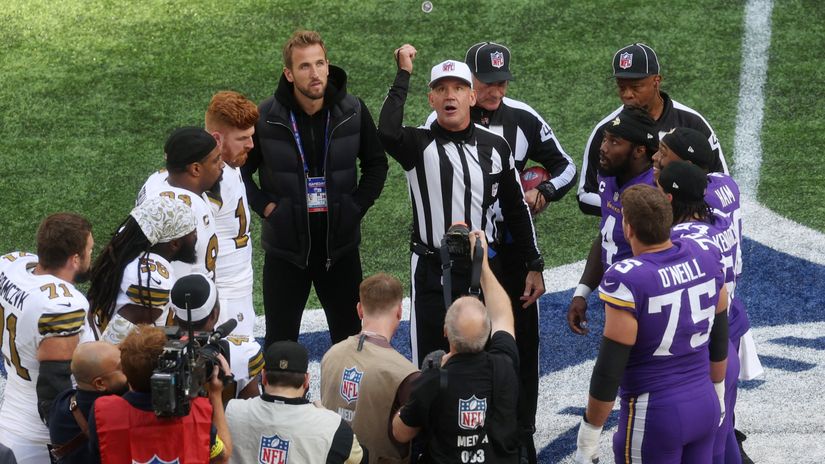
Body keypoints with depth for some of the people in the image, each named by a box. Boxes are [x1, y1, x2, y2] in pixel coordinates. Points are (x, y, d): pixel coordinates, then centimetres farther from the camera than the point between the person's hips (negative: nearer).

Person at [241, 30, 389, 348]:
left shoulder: (353, 112, -4)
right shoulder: (265, 118, -9)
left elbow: (376, 164, 10)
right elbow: (239, 169, 3)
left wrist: (358, 205, -1)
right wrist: (265, 206, -8)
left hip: (340, 246, 1)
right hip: (286, 247, -1)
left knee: (349, 338, 11)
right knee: (280, 342, 8)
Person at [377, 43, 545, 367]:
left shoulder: (494, 147, 5)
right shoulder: (419, 145, -5)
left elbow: (516, 209, 12)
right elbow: (387, 132, -29)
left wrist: (534, 266, 10)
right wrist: (403, 75, -20)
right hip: (433, 271, -3)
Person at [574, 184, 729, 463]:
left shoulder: (627, 281, -22)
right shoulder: (705, 258, -3)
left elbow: (609, 369, -18)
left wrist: (588, 434, -7)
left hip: (653, 417, -6)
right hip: (706, 405, 6)